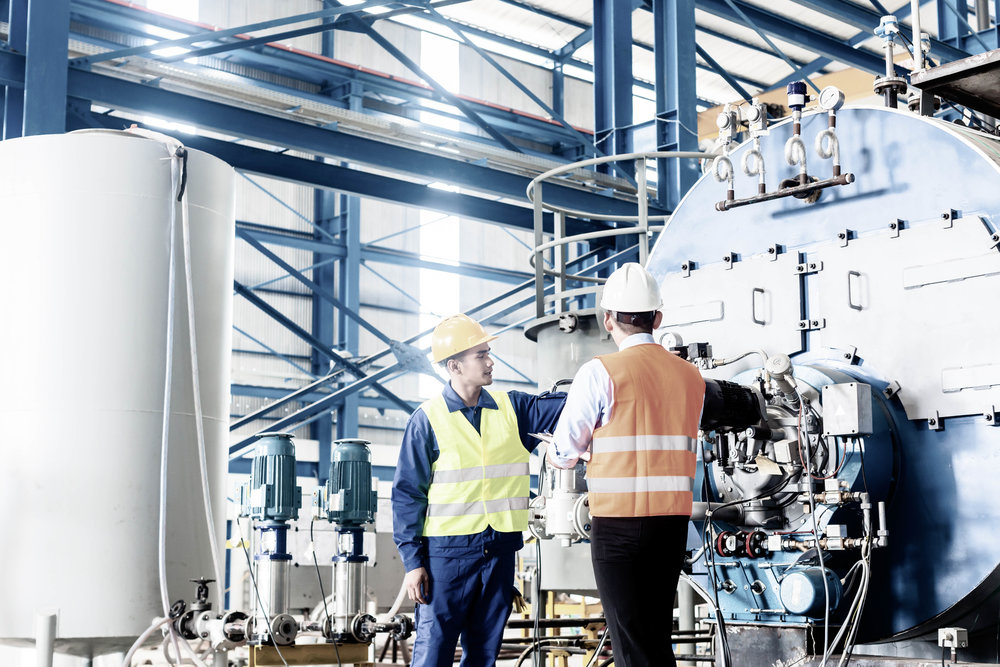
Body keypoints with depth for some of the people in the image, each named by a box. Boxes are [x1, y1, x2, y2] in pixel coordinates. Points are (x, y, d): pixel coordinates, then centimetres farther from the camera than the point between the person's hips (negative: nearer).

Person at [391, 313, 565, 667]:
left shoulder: (511, 408, 8)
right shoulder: (427, 420, -4)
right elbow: (407, 493, -3)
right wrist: (413, 561, -7)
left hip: (500, 550, 4)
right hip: (447, 551, -4)